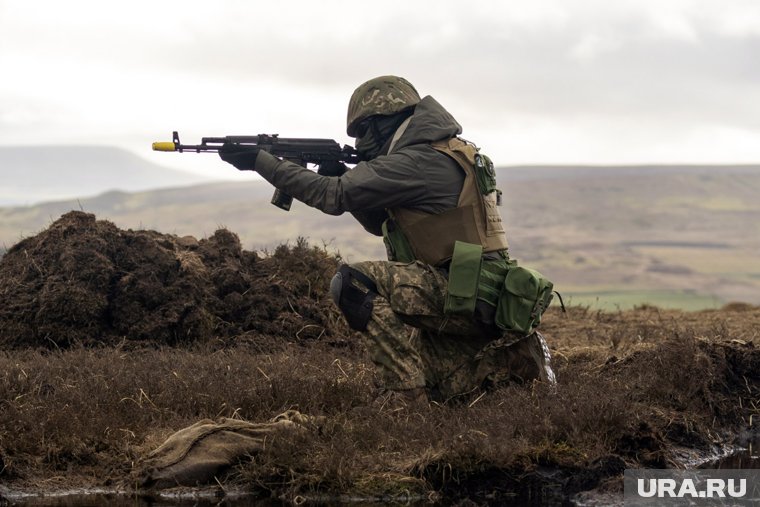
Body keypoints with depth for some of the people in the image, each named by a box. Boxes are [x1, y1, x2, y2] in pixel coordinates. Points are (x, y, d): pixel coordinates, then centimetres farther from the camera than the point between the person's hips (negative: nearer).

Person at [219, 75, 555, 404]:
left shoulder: (418, 162, -14)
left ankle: (409, 394, -20)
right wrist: (339, 173, 11)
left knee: (354, 283, -19)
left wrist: (260, 160, -12)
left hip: (467, 299, -10)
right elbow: (380, 223, 25)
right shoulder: (444, 157, 17)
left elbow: (334, 196, -17)